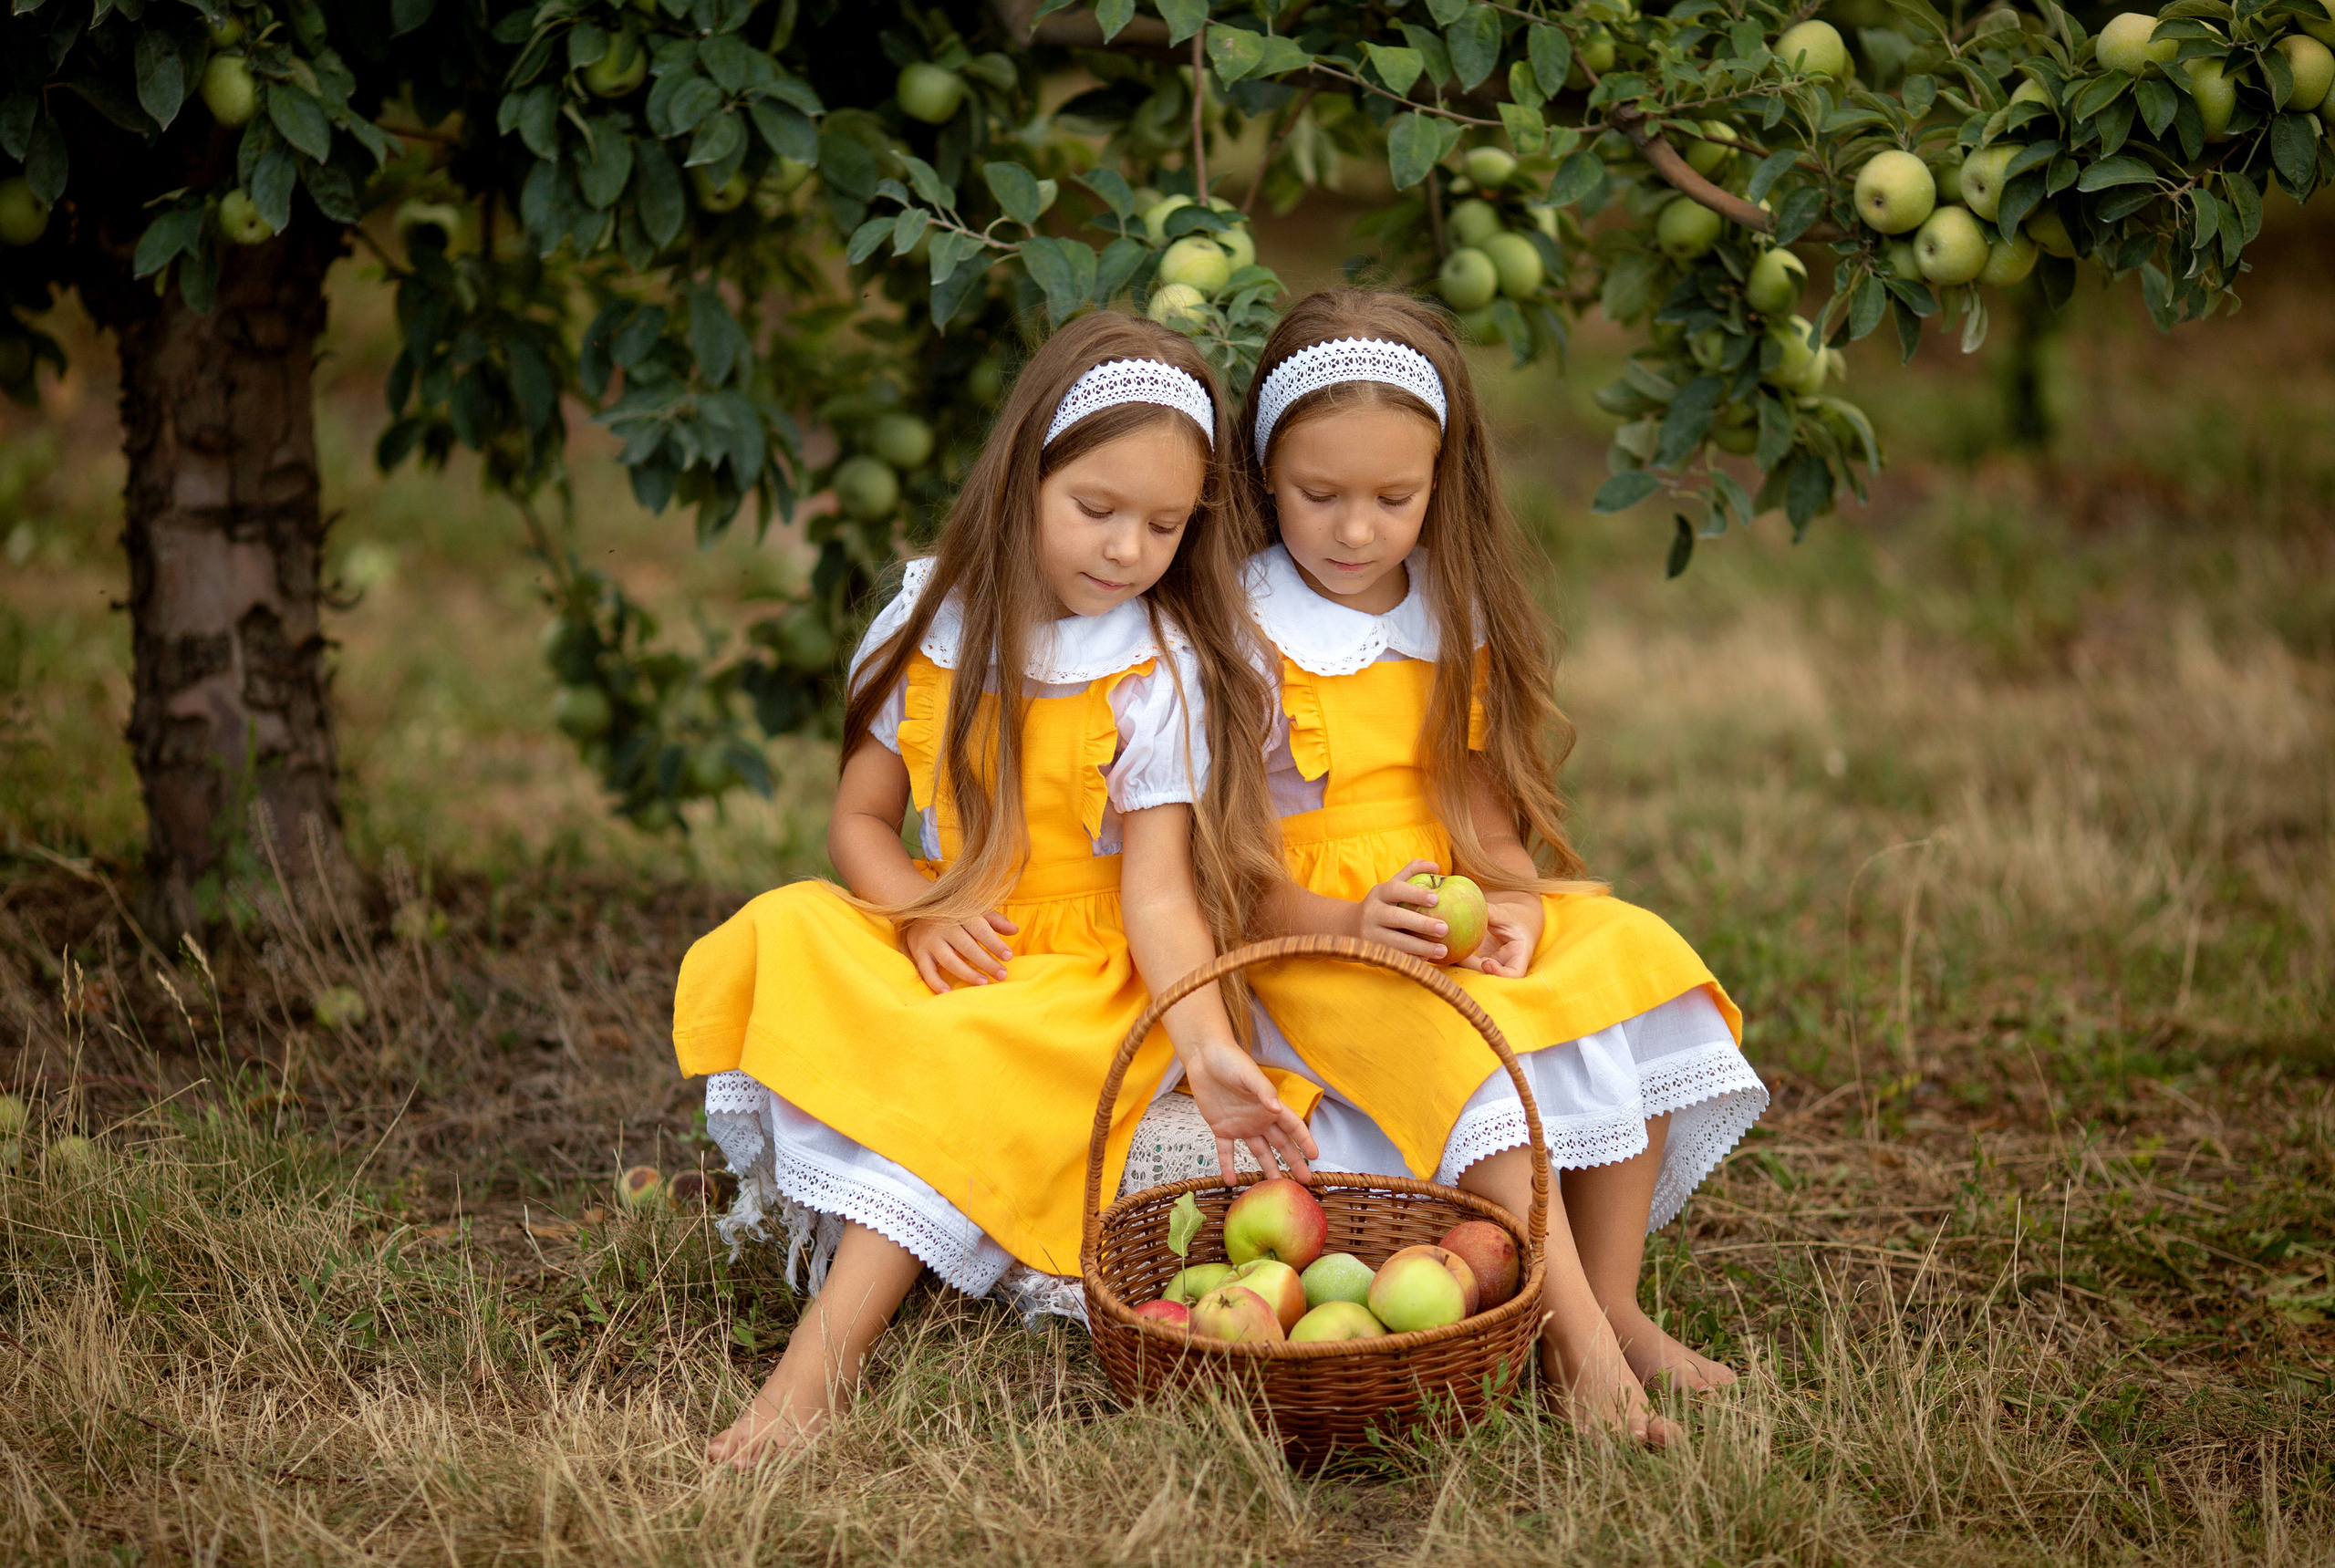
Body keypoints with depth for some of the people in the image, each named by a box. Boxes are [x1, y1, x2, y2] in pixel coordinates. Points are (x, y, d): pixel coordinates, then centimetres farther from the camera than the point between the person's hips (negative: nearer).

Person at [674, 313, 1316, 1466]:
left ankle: (822, 1361, -36)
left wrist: (1207, 1047, -31)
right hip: (953, 946, 5)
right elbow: (860, 820, 8)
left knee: (956, 1067, -33)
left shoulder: (1165, 675, -8)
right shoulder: (934, 629, 3)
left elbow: (1157, 892, -15)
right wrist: (923, 911, -14)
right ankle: (862, 1237, -23)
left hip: (1092, 981, -4)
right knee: (781, 940, -22)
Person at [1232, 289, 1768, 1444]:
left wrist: (1507, 902, -12)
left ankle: (1612, 1302, -18)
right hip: (1308, 942, -5)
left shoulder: (1456, 618, 10)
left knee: (1632, 960, -21)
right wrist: (1345, 921, -26)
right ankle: (1580, 1346, -38)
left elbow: (1482, 805, 10)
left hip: (1456, 922, 5)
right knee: (1448, 1036, -35)